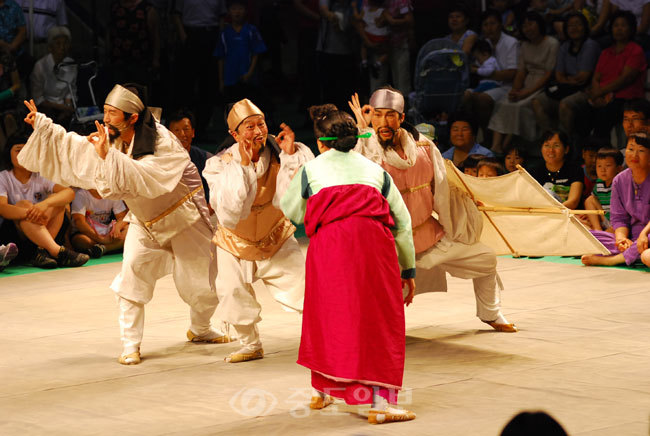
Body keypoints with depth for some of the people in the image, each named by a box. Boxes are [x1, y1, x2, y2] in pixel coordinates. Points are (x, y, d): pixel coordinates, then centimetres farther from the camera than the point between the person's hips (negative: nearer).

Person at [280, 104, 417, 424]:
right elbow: (403, 221, 21)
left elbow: (290, 211, 32)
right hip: (374, 240, 0)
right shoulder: (374, 169, 23)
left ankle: (321, 391, 30)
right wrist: (408, 269, 26)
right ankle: (380, 403, -7)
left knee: (326, 316, 17)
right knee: (379, 321, 2)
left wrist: (291, 179, 50)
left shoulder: (311, 169, 18)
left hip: (329, 240, 0)